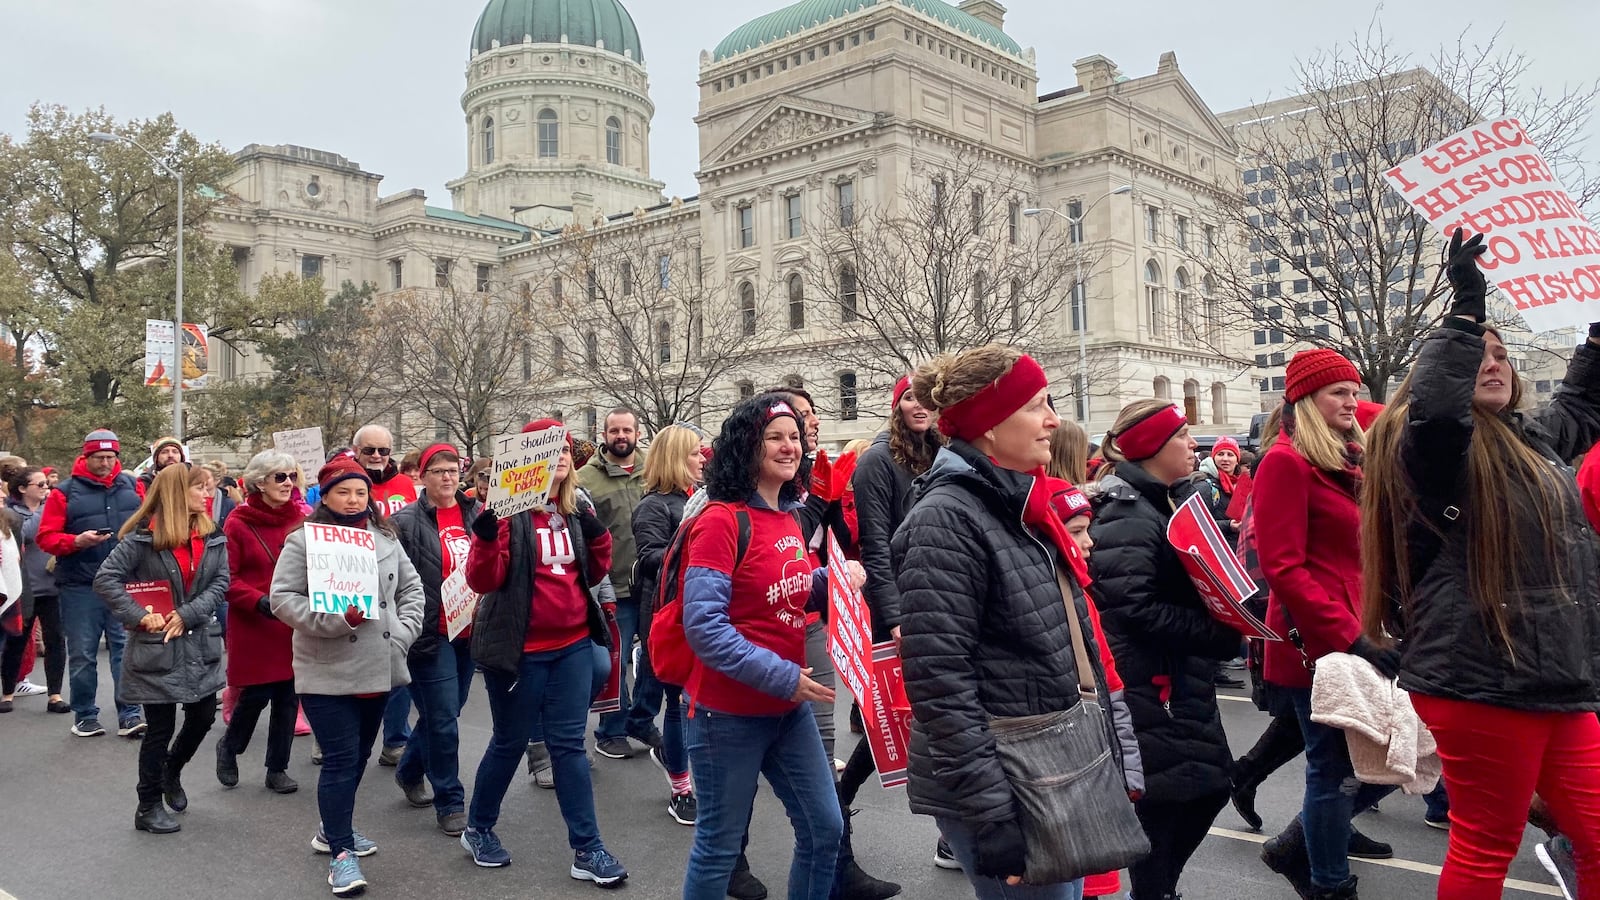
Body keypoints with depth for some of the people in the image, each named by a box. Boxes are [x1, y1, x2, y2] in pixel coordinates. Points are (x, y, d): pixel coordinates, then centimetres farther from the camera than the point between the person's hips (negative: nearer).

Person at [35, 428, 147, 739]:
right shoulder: (65, 492, 0)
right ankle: (85, 716, 19)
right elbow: (46, 538, -2)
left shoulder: (132, 486, 8)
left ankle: (129, 715, 3)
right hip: (80, 586, -1)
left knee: (127, 649, 0)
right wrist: (77, 541, -18)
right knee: (83, 654, 7)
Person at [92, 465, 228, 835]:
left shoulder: (213, 537, 4)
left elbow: (220, 583, -1)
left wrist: (188, 614, -14)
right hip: (157, 647, -5)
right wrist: (140, 616, -17)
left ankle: (171, 772, 40)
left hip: (201, 644, 5)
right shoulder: (143, 536, -10)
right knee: (161, 727, 3)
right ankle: (148, 807, 18)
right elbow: (105, 579, -12)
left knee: (203, 717, 11)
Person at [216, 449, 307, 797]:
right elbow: (227, 578, -9)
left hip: (294, 624, 4)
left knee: (288, 696, 7)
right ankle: (229, 746, 31)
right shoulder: (238, 523, -6)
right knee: (256, 694, 0)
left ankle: (277, 768, 22)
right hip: (254, 627, -4)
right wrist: (260, 601, -21)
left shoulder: (300, 520, 4)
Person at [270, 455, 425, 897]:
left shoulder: (385, 537, 8)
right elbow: (283, 598, -11)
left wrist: (403, 633, -1)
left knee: (358, 756, 18)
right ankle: (341, 853, 7)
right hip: (328, 673, -5)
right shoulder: (304, 540, -7)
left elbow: (411, 588, 13)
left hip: (379, 669, 6)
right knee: (341, 759, -4)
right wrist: (335, 619, -22)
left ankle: (333, 829, 37)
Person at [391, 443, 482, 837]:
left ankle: (409, 772, 42)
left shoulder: (476, 515, 7)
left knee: (442, 712, 18)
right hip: (432, 634, -5)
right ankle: (450, 803, 12)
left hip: (470, 631, 5)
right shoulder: (407, 522, -7)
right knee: (443, 719, -1)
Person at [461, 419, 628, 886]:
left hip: (573, 644, 5)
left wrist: (597, 535, -5)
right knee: (510, 742, 10)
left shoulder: (575, 510, 7)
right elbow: (484, 580, -17)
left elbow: (594, 574, 12)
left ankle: (586, 849, 14)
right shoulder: (509, 509, -12)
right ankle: (478, 829, 34)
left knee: (569, 744, 8)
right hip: (520, 648, -5)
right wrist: (486, 535, -34)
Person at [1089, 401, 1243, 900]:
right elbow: (1136, 607, -25)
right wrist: (1220, 633, -22)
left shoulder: (1171, 501, 12)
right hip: (1152, 683, -10)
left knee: (1210, 785, 17)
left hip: (1184, 676, 10)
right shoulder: (1126, 517, -18)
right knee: (1163, 801, 0)